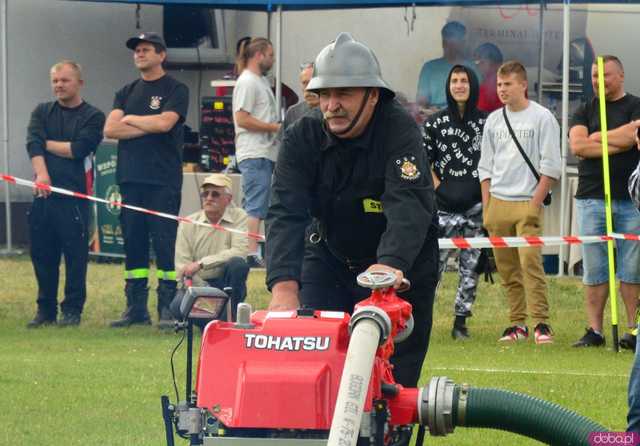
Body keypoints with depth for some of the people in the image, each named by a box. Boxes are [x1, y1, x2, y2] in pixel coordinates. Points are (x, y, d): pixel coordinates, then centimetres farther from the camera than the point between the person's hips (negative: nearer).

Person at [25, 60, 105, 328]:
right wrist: (41, 174, -17)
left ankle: (72, 310, 3)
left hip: (75, 195, -4)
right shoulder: (42, 112, 15)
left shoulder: (93, 117, 4)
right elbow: (33, 144, -1)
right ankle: (45, 310, 14)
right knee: (42, 254, 5)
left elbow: (79, 149, -10)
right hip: (44, 193, 4)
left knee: (75, 255, -4)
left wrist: (46, 143, 0)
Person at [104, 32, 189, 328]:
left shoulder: (175, 90, 2)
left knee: (165, 243, -7)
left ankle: (168, 309, -6)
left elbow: (165, 122, -14)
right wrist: (148, 127, -6)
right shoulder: (127, 92, 17)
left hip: (163, 180, -5)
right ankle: (136, 308, 10)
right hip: (131, 178, 5)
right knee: (133, 243, 5)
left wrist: (130, 119, 0)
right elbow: (110, 129, 4)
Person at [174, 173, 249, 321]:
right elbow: (182, 267, -5)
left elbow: (239, 252, -18)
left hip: (227, 285, 0)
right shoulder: (188, 224, 1)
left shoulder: (239, 218, -2)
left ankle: (231, 318, -17)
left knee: (238, 264, -32)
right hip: (197, 284, 0)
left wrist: (201, 263, -22)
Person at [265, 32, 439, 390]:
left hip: (401, 264, -3)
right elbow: (285, 213, -23)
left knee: (394, 379, -5)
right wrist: (284, 286, -39)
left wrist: (390, 264, -55)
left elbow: (409, 206, -36)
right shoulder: (303, 137, -13)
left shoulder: (400, 131, -22)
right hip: (328, 260, 3)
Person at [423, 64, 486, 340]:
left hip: (477, 205, 1)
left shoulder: (486, 122, 6)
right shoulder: (435, 123, 6)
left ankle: (460, 321, 10)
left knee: (471, 265, 3)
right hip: (445, 207, -1)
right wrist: (438, 189, -3)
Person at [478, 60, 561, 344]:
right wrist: (486, 208, 10)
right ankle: (517, 324, 10)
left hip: (528, 203, -5)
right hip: (498, 203, 5)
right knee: (506, 267, 4)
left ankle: (541, 323, -15)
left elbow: (550, 166, -4)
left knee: (530, 261, -16)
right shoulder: (493, 121, 14)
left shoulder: (542, 118, -1)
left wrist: (535, 203, -11)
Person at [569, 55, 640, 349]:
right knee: (594, 270, 2)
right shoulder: (585, 112, 15)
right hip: (591, 199, 3)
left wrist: (597, 138, -3)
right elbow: (577, 145, -1)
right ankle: (594, 330, 5)